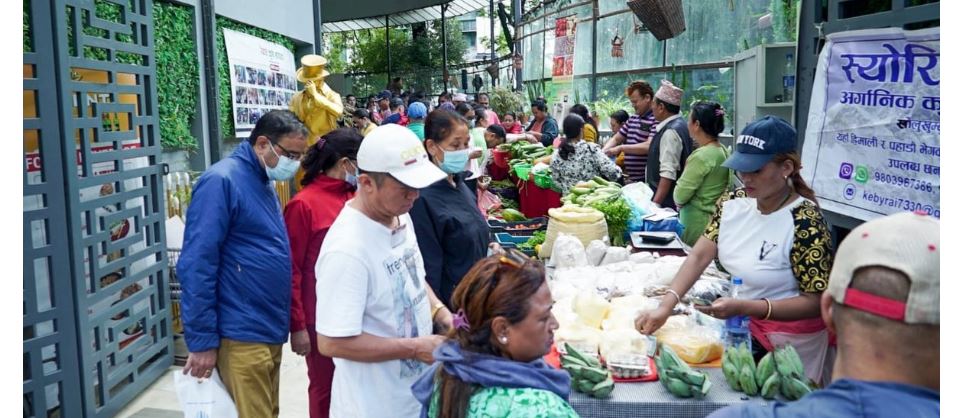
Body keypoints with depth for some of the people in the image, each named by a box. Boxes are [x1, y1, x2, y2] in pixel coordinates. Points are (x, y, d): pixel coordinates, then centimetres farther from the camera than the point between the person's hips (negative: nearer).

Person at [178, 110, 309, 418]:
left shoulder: (264, 183, 13)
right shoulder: (221, 181, -14)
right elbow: (196, 265, -18)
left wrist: (281, 323, 18)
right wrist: (202, 340, -17)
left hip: (271, 332, 9)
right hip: (243, 337, -9)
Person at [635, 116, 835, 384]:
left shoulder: (804, 221, -21)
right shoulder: (733, 203, -3)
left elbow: (815, 303, -20)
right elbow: (699, 255, -7)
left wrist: (743, 308, -31)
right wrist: (666, 306, -21)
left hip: (786, 339, -5)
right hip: (740, 323, 6)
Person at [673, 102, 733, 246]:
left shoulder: (701, 156, -20)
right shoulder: (723, 150, 6)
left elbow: (680, 196, -17)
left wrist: (679, 200, 5)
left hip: (696, 220, -8)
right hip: (715, 216, 9)